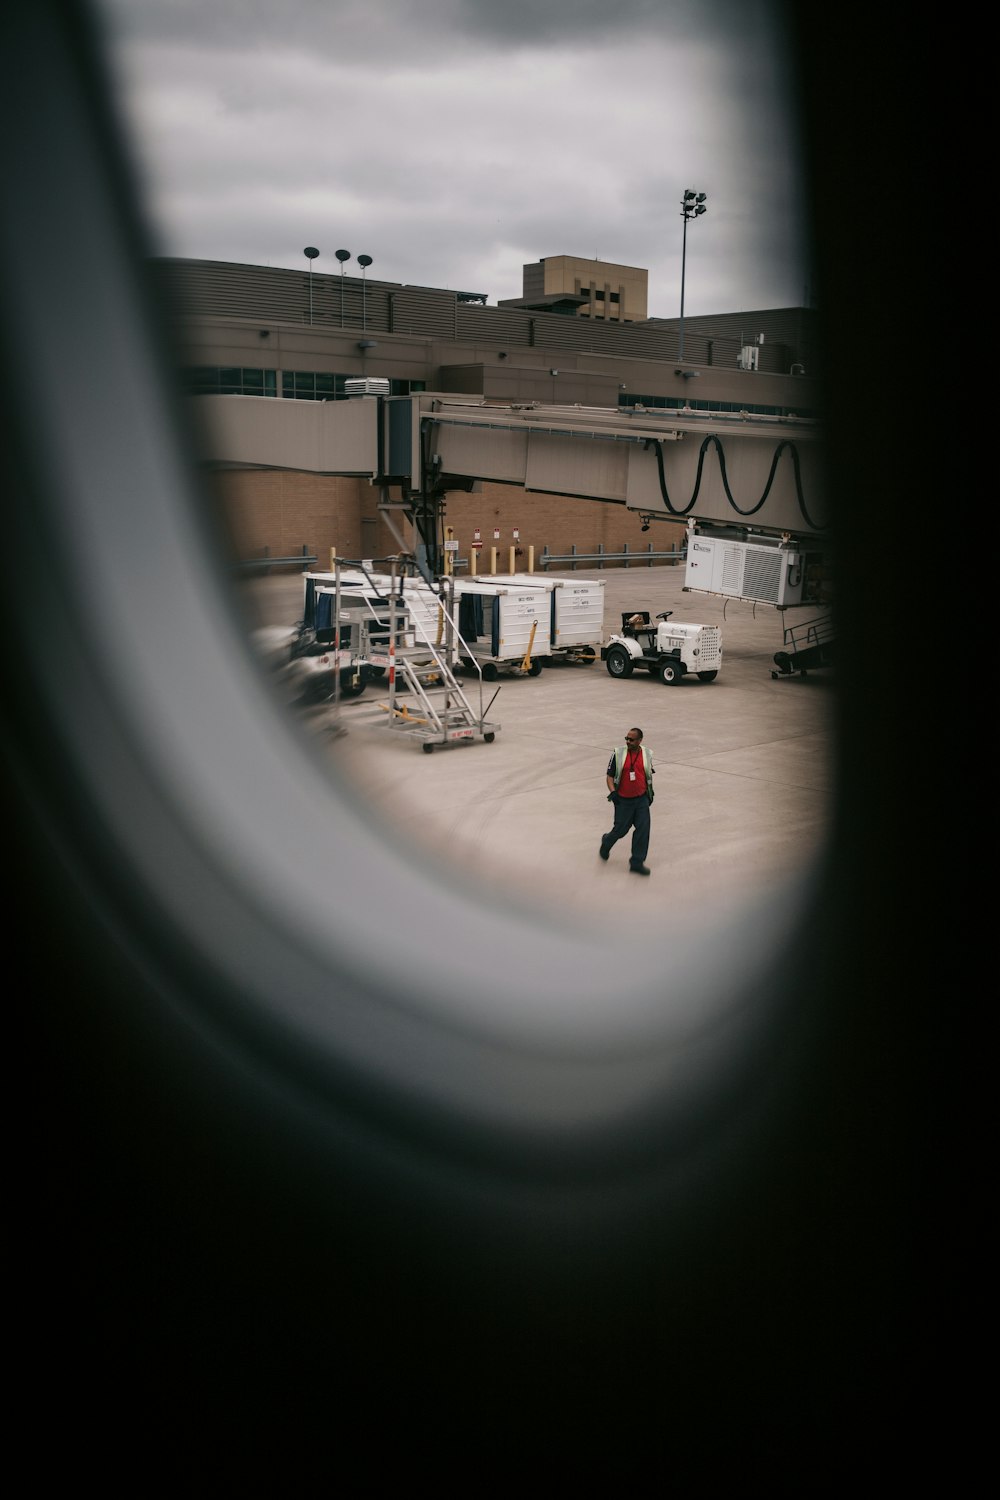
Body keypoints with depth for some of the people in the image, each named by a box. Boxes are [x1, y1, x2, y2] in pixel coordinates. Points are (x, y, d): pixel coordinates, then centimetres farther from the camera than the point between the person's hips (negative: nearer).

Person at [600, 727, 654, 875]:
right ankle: (606, 842, 38)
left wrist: (650, 791, 20)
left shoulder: (647, 754, 1)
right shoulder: (618, 753, -9)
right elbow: (610, 775, -5)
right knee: (621, 829, 3)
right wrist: (612, 792, -19)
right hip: (623, 800, -3)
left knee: (643, 828, -5)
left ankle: (637, 862, 4)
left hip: (641, 799, 3)